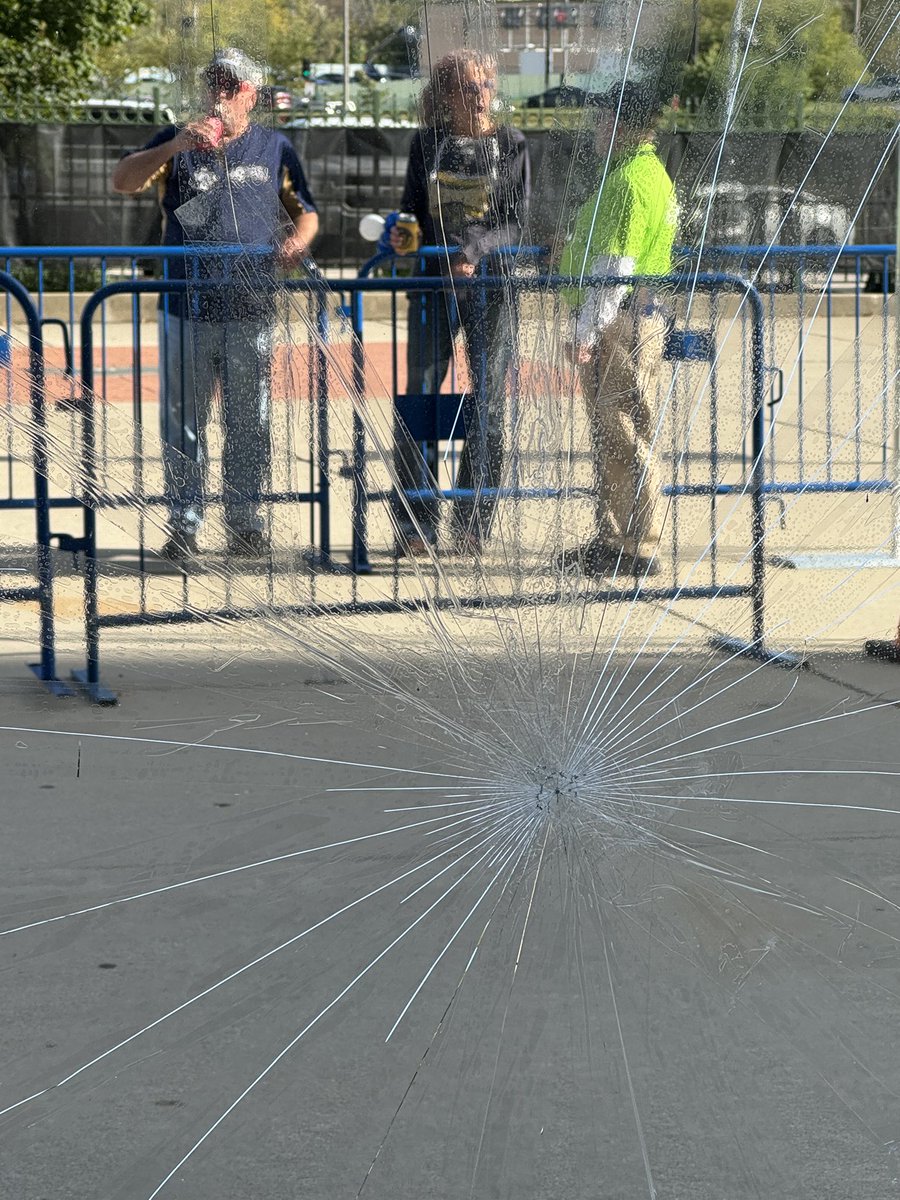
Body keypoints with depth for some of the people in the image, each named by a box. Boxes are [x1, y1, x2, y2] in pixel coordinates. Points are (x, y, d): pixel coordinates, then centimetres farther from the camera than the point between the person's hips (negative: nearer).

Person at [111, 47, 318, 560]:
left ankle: (246, 521, 15)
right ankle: (184, 524, 9)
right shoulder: (177, 141, 7)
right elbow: (123, 181, -7)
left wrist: (297, 240, -9)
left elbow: (305, 211, 14)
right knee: (184, 422, 2)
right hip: (186, 307, 0)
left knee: (249, 423, 6)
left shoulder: (275, 148, 10)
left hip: (252, 311, 0)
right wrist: (175, 147, -21)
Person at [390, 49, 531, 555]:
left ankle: (474, 524, 10)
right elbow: (413, 207, 14)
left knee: (487, 404, 1)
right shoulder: (427, 144, 7)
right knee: (420, 400, -3)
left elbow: (516, 223, -4)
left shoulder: (512, 145, 1)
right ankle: (415, 527, 3)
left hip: (491, 287, -1)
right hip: (434, 284, 1)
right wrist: (401, 232, -8)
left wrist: (476, 250, -20)